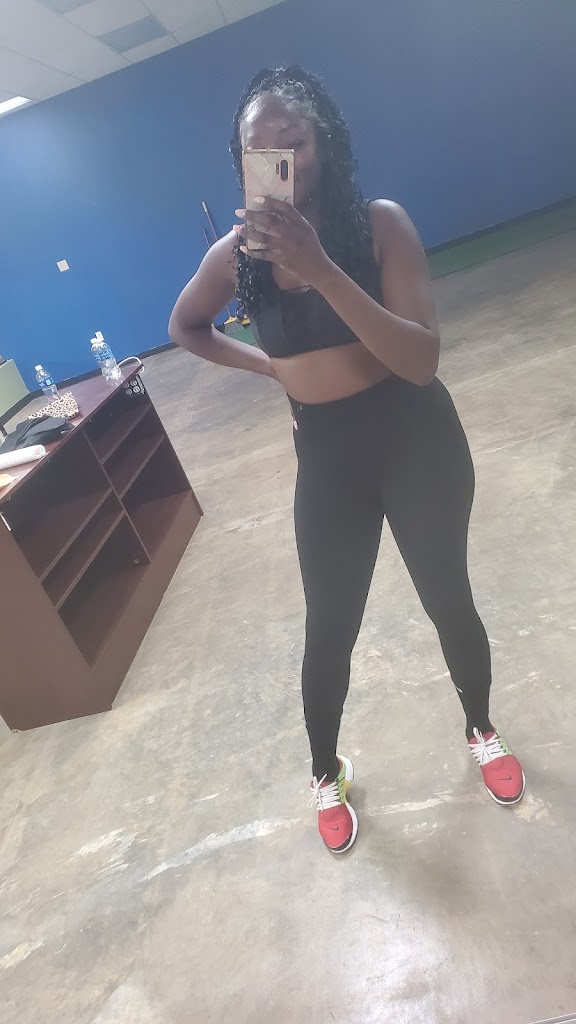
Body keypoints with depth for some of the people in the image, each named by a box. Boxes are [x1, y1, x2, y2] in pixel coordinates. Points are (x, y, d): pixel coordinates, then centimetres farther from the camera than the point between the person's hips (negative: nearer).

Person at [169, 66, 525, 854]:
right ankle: (326, 774, 40)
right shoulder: (236, 252, -3)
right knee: (329, 630, 11)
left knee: (448, 598, 16)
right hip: (327, 459, 2)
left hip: (417, 440, -1)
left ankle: (482, 730, 48)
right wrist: (269, 365, 2)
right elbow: (185, 328, 16)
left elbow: (422, 360, -22)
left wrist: (321, 270, -30)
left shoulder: (380, 222, -11)